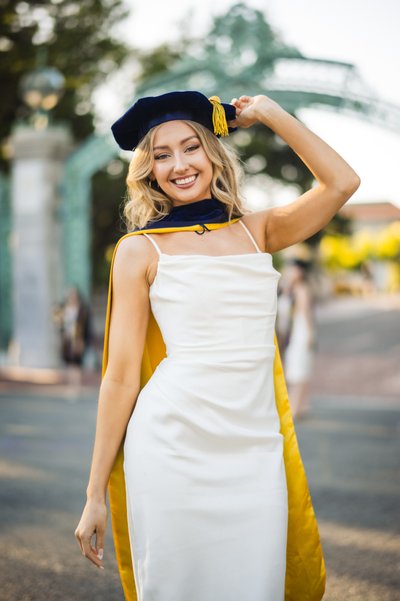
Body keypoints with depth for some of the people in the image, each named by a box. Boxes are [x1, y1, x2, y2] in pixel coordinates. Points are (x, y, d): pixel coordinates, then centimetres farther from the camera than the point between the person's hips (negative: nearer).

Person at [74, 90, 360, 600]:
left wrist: (266, 112, 6)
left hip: (256, 452, 3)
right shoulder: (140, 249, 1)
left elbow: (341, 182, 0)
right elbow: (121, 375, -2)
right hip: (173, 449, -3)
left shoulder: (257, 231, 11)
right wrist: (95, 494, -2)